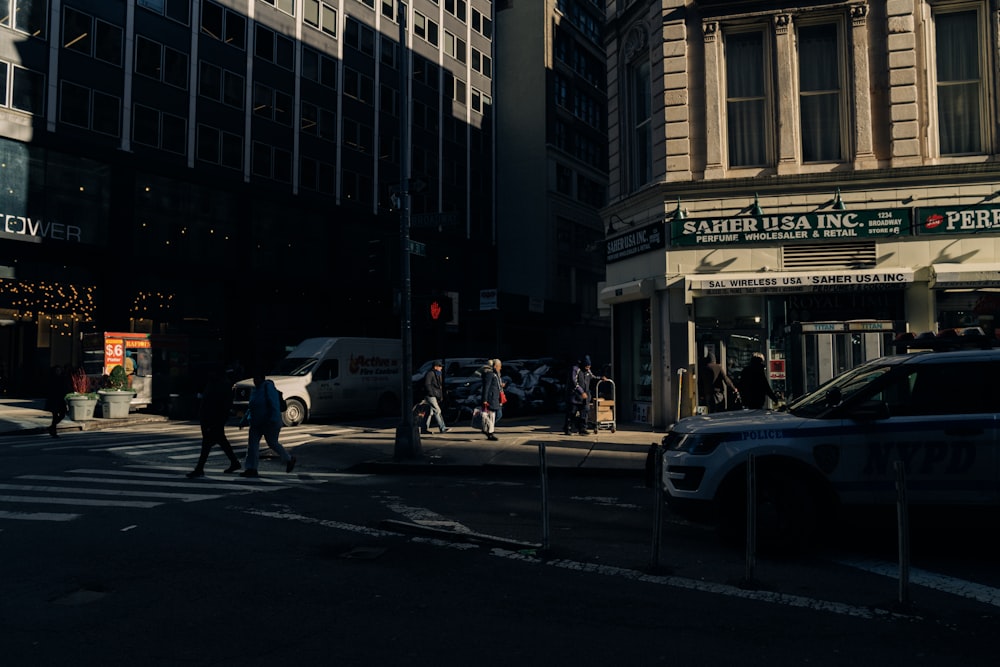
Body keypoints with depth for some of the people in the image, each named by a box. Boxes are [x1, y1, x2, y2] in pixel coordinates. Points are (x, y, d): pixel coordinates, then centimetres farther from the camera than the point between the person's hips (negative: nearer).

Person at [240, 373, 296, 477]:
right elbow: (251, 407, 21)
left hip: (269, 422, -8)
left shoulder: (268, 387, -14)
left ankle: (289, 459, 23)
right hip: (256, 422, 8)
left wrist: (274, 419, -26)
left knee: (272, 443, 2)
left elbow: (275, 404, -20)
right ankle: (251, 469, -3)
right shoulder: (254, 390, 11)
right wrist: (245, 419, 16)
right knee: (252, 443, -3)